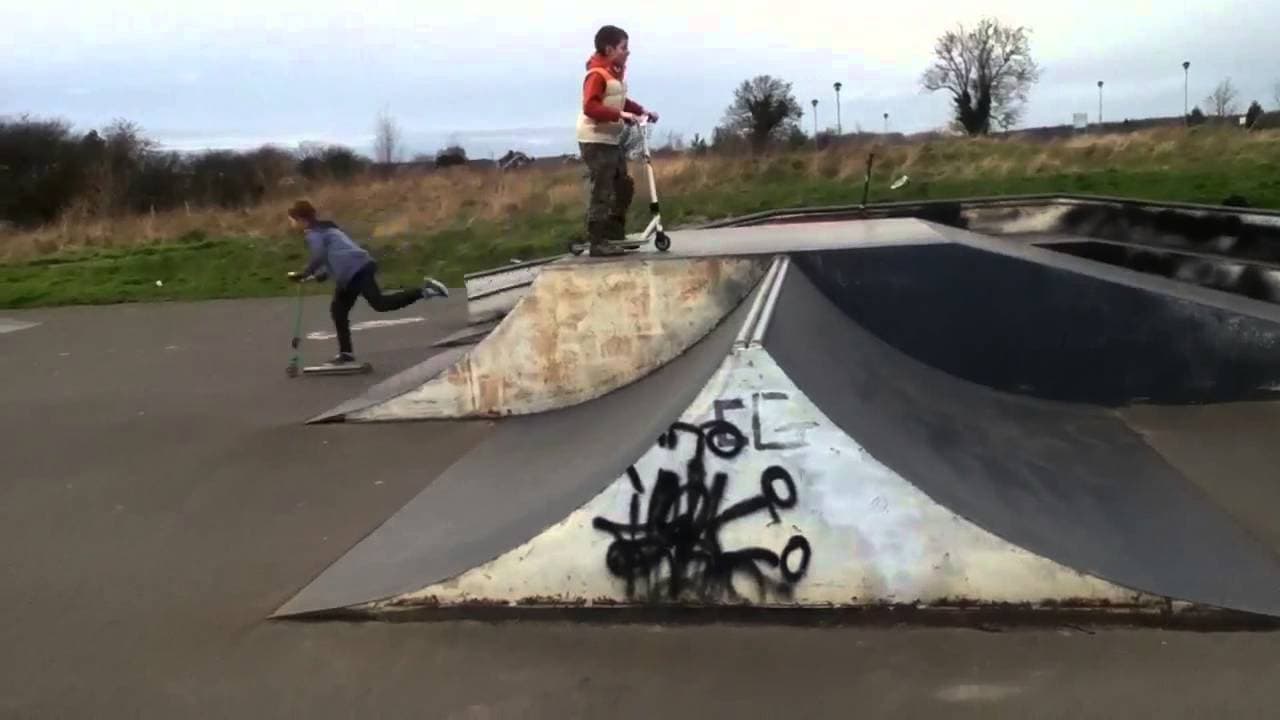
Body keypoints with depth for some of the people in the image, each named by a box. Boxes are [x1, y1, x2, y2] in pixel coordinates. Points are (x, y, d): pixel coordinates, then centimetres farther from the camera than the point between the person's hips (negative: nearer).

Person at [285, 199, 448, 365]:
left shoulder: (313, 233, -1)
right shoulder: (325, 228, 30)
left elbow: (318, 256, -15)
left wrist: (302, 275, -5)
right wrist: (319, 275, 21)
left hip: (354, 270, -10)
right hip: (359, 267, 10)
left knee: (380, 303, -17)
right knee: (338, 309, 14)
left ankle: (423, 291, -20)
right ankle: (346, 353, 17)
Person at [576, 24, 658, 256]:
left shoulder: (616, 72, 12)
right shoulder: (597, 74, -17)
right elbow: (590, 107, -27)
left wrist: (642, 110, 10)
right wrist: (620, 115, -32)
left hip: (612, 139, 10)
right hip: (596, 140, -10)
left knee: (624, 186, 14)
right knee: (601, 191, -9)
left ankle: (615, 235, 24)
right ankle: (598, 242, -6)